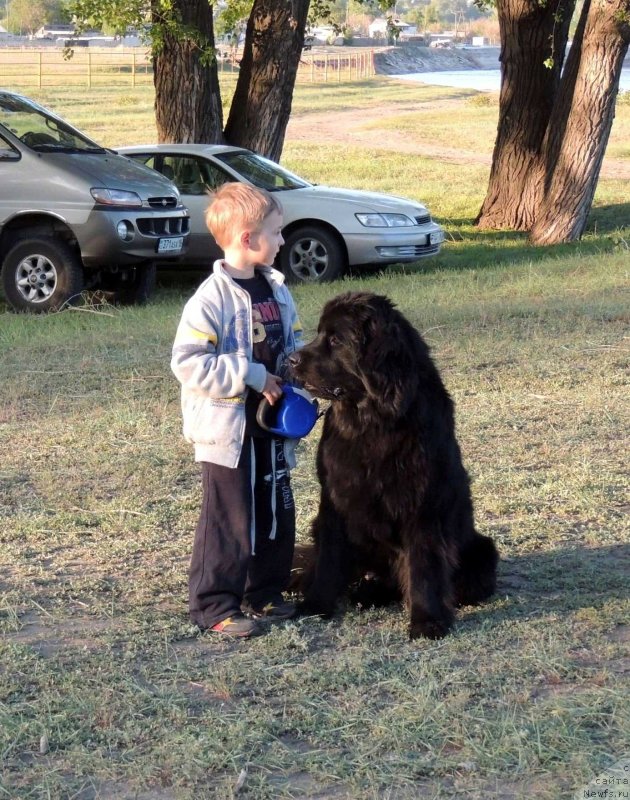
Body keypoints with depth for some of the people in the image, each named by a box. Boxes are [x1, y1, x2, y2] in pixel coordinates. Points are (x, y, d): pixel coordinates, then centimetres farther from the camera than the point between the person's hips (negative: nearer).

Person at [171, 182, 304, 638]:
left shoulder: (277, 289, 6)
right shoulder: (212, 298, -17)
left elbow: (295, 343, 18)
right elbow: (188, 362, -21)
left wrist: (297, 376, -4)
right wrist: (252, 377, -21)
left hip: (273, 425, 7)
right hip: (228, 429, -7)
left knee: (277, 514, 14)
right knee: (229, 519, -1)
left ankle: (265, 593, 29)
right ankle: (215, 605, 9)